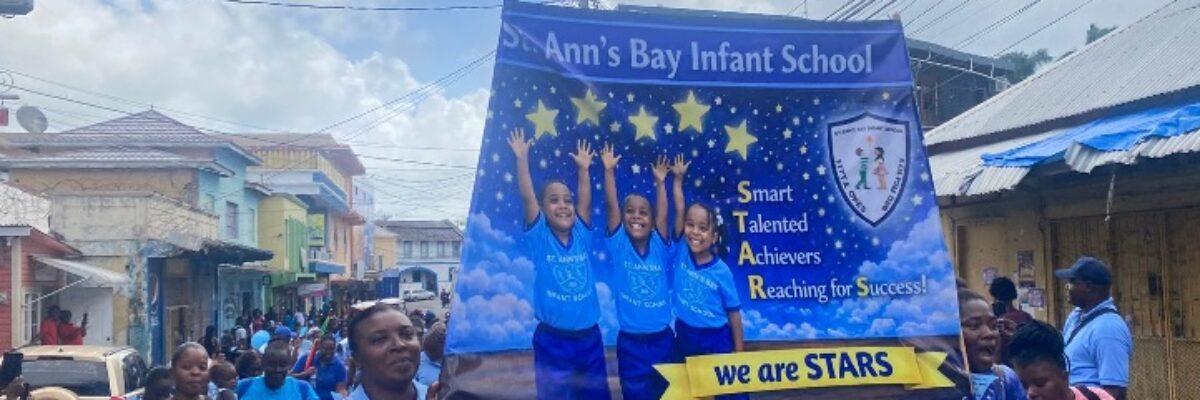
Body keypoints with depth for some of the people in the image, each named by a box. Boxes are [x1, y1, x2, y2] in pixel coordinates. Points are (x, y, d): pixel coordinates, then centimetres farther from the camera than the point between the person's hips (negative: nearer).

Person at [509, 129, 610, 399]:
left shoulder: (581, 235, 5)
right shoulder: (539, 237, -4)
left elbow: (586, 202, 1)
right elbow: (527, 197, -11)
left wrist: (584, 168, 1)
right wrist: (522, 159, -13)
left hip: (589, 337, 4)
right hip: (553, 340, -3)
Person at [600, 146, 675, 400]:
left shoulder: (658, 246, 1)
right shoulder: (618, 245, -5)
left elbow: (663, 214, -4)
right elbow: (611, 206, -9)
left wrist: (660, 181, -3)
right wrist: (609, 171, -13)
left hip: (662, 338, 2)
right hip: (631, 342, -2)